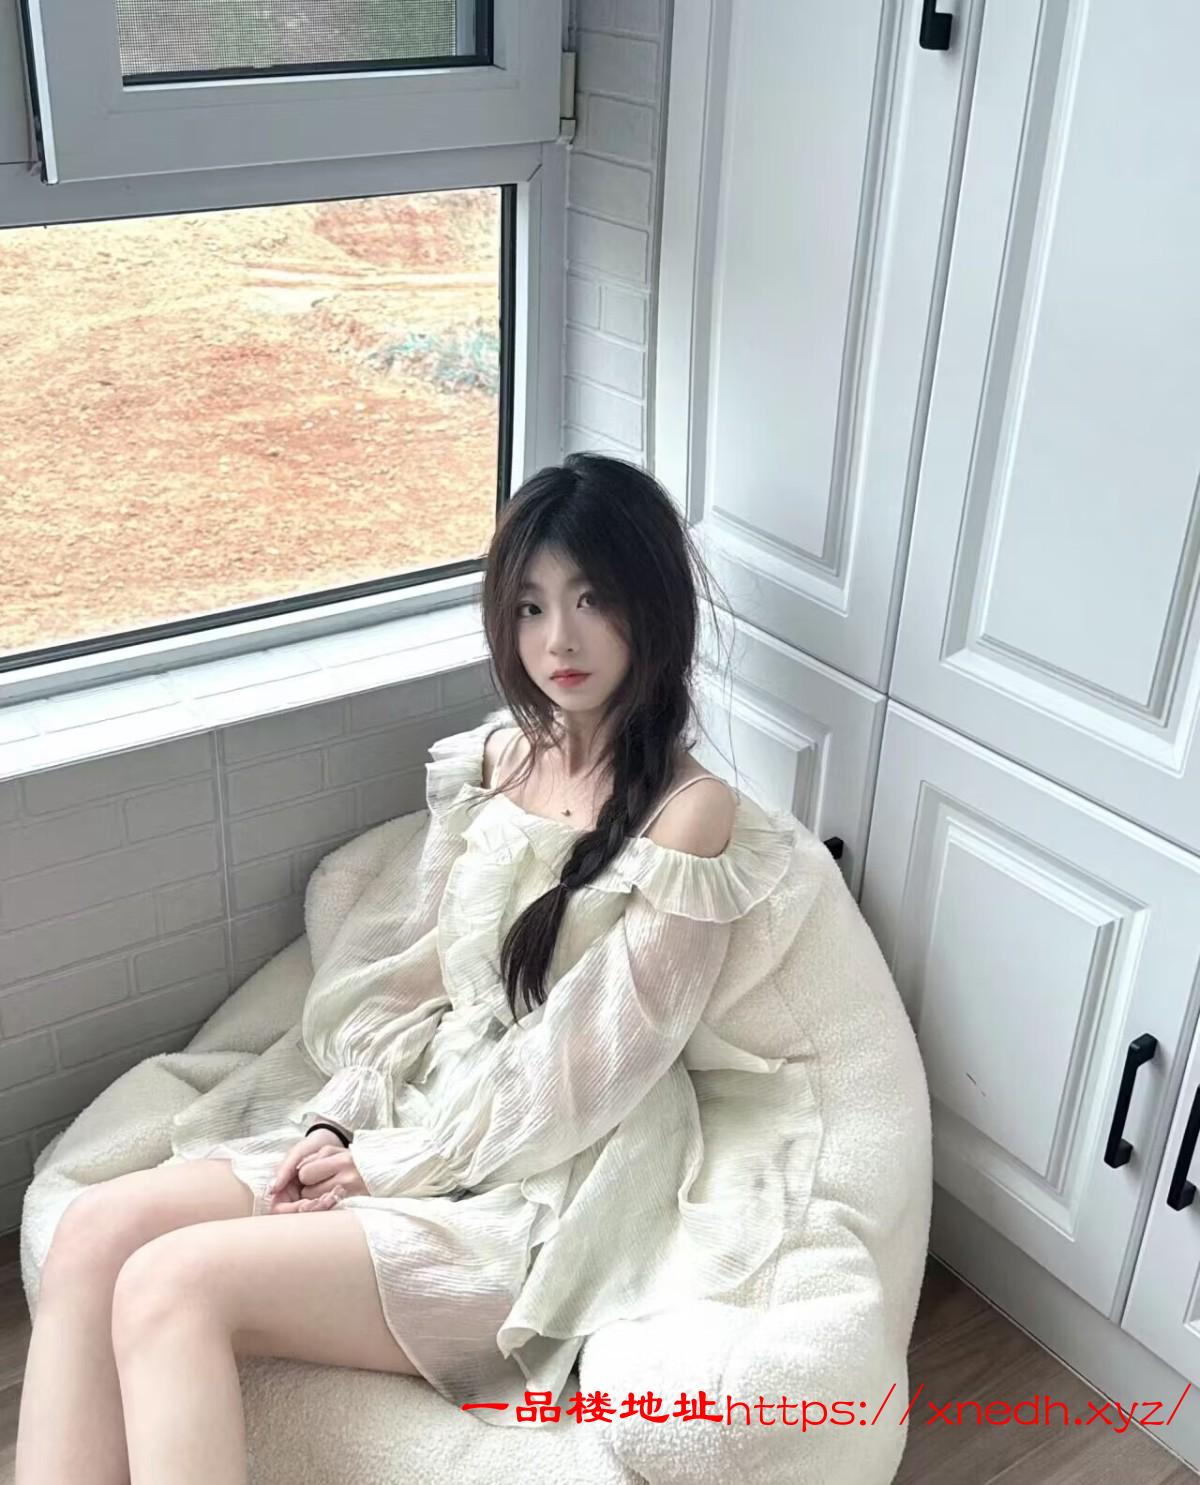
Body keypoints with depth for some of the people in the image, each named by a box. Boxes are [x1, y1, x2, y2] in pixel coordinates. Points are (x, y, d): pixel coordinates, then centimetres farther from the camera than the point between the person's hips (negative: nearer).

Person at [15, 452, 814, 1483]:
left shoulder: (690, 813, -11)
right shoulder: (492, 759, 10)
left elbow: (594, 1065, -13)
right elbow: (401, 973, 10)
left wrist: (397, 1165, -11)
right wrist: (336, 1122, -5)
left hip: (551, 1187, -7)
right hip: (407, 1119, 7)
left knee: (175, 1284, -23)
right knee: (100, 1228, -13)